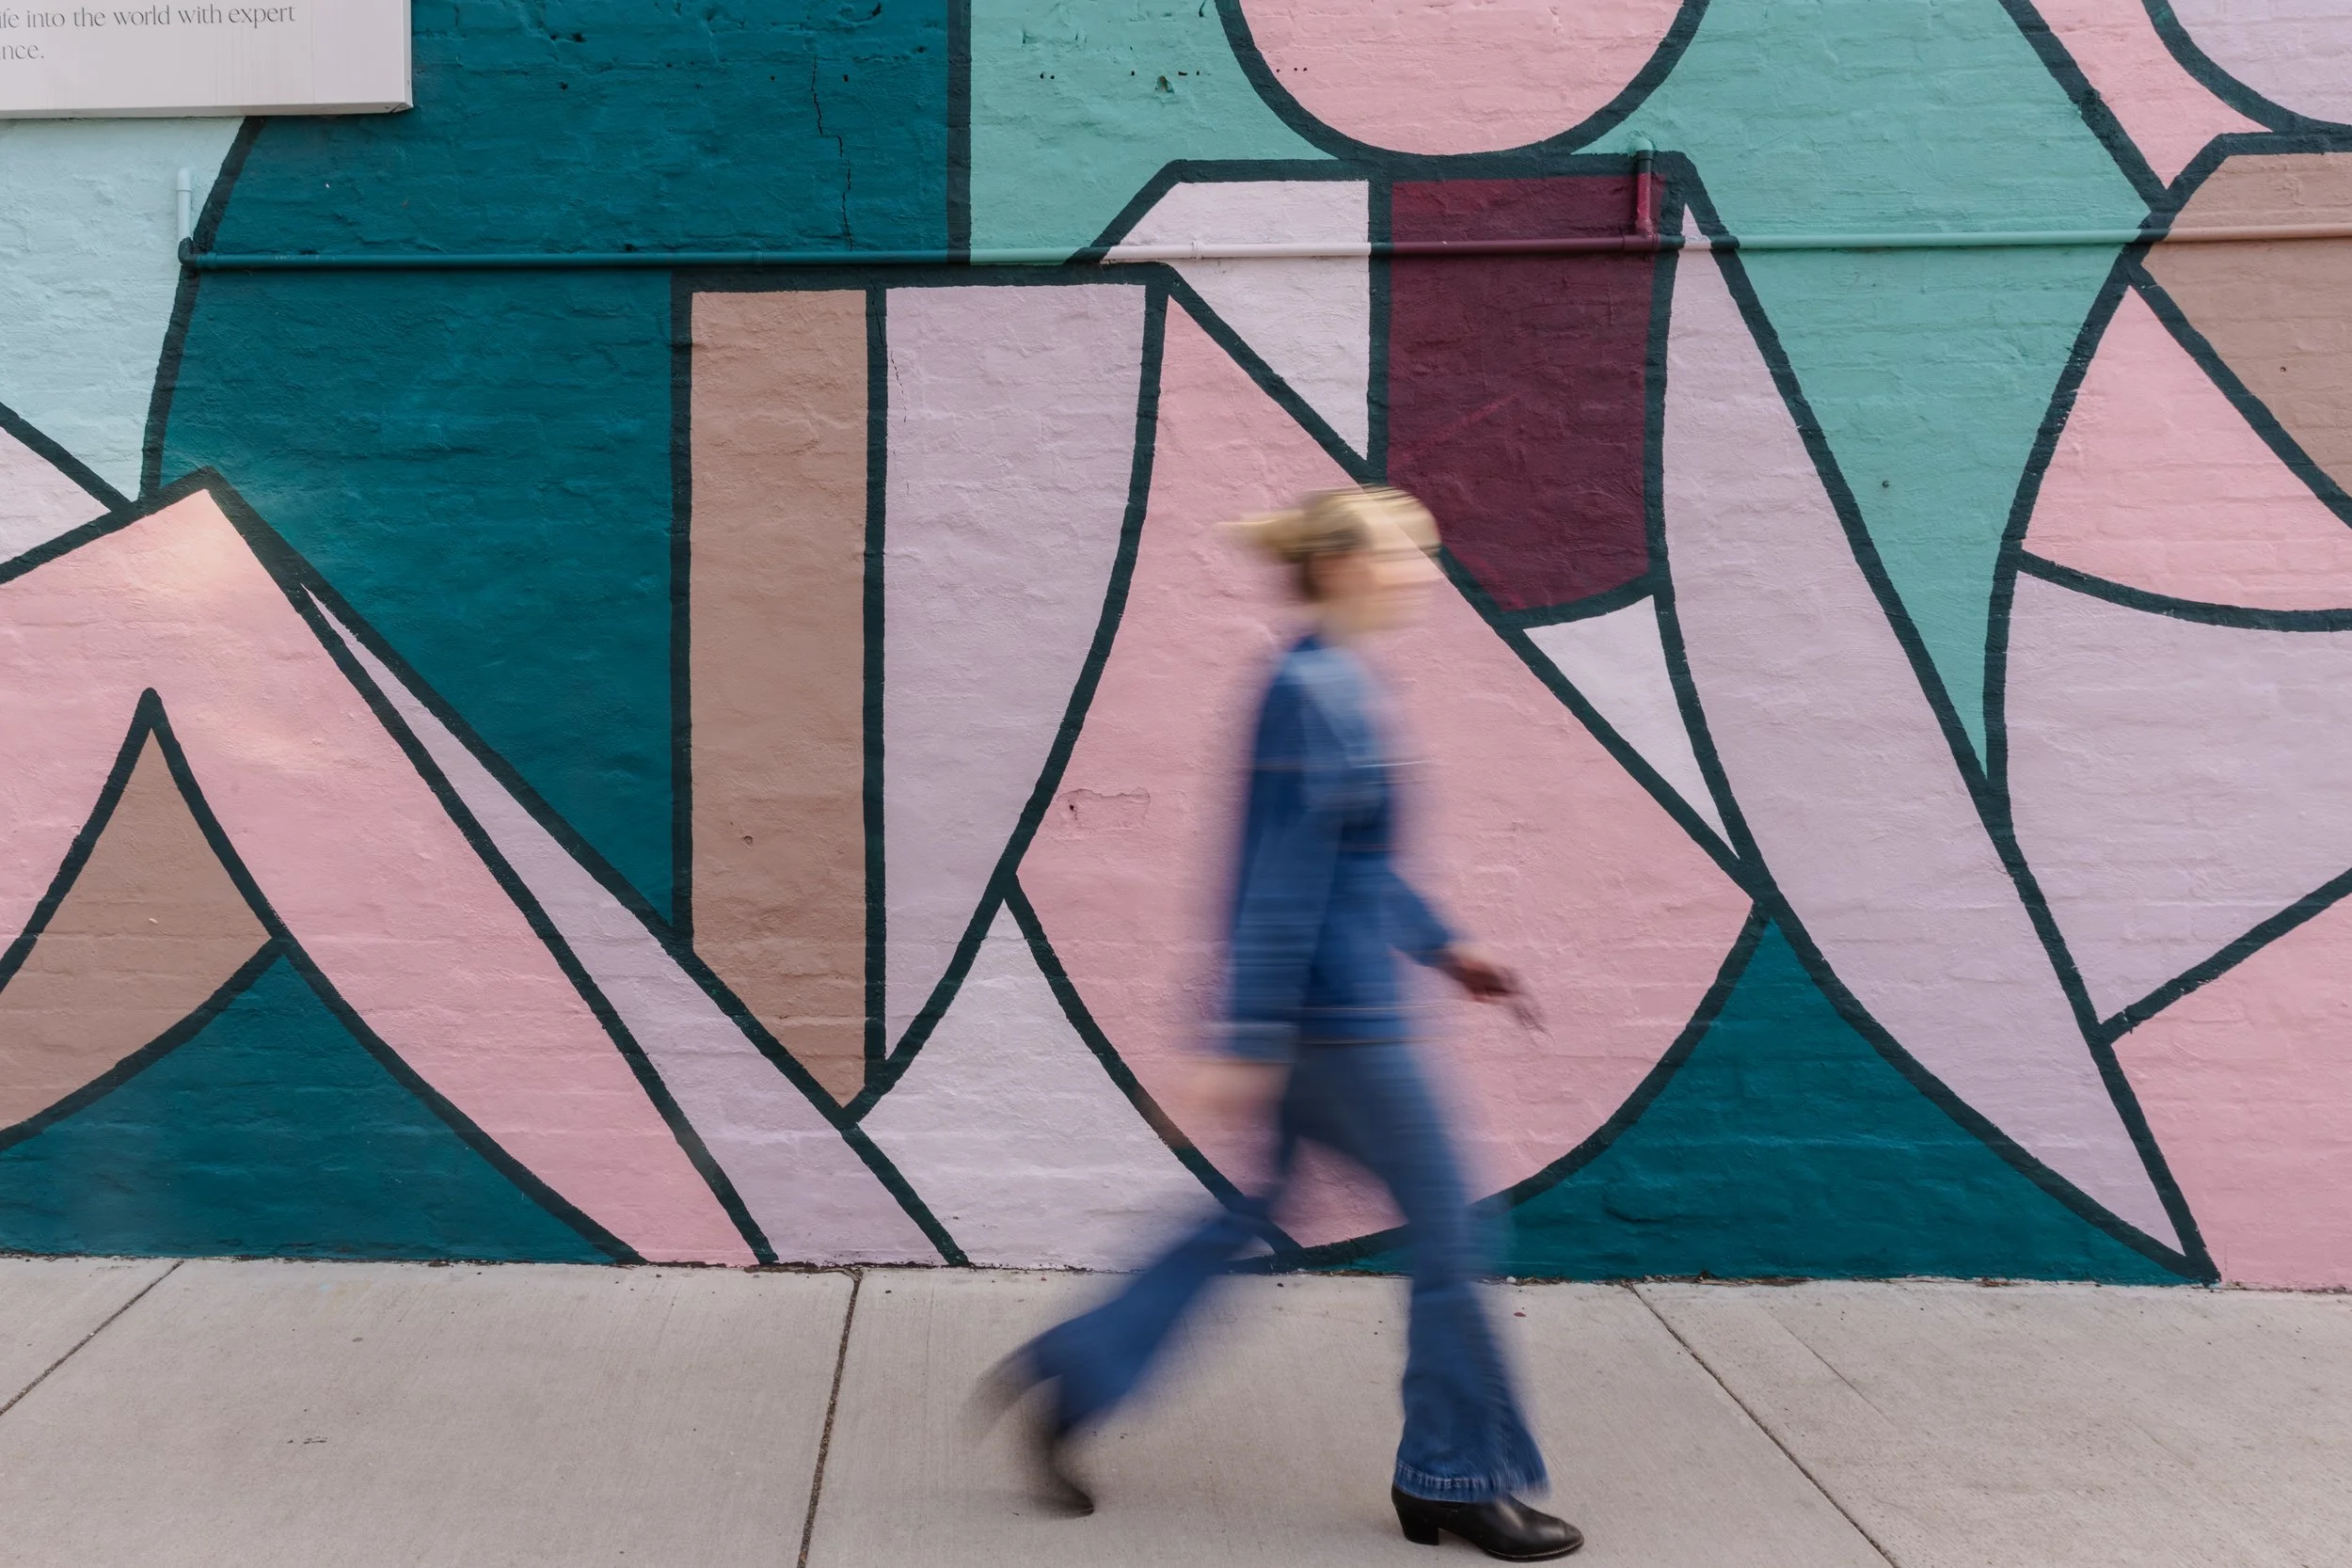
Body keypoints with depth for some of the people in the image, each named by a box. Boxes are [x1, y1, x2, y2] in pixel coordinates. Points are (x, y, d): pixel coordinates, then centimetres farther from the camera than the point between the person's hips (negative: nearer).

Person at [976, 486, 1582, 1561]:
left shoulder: (1338, 685, 12)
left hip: (1324, 1008, 10)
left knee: (1239, 1220, 17)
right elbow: (1286, 880, -22)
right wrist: (1245, 1046, -22)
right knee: (1447, 1229, 4)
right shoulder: (1310, 692, -18)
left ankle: (1069, 1379, 22)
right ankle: (1456, 1480, 19)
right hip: (1332, 1015, -10)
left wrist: (1441, 948, 23)